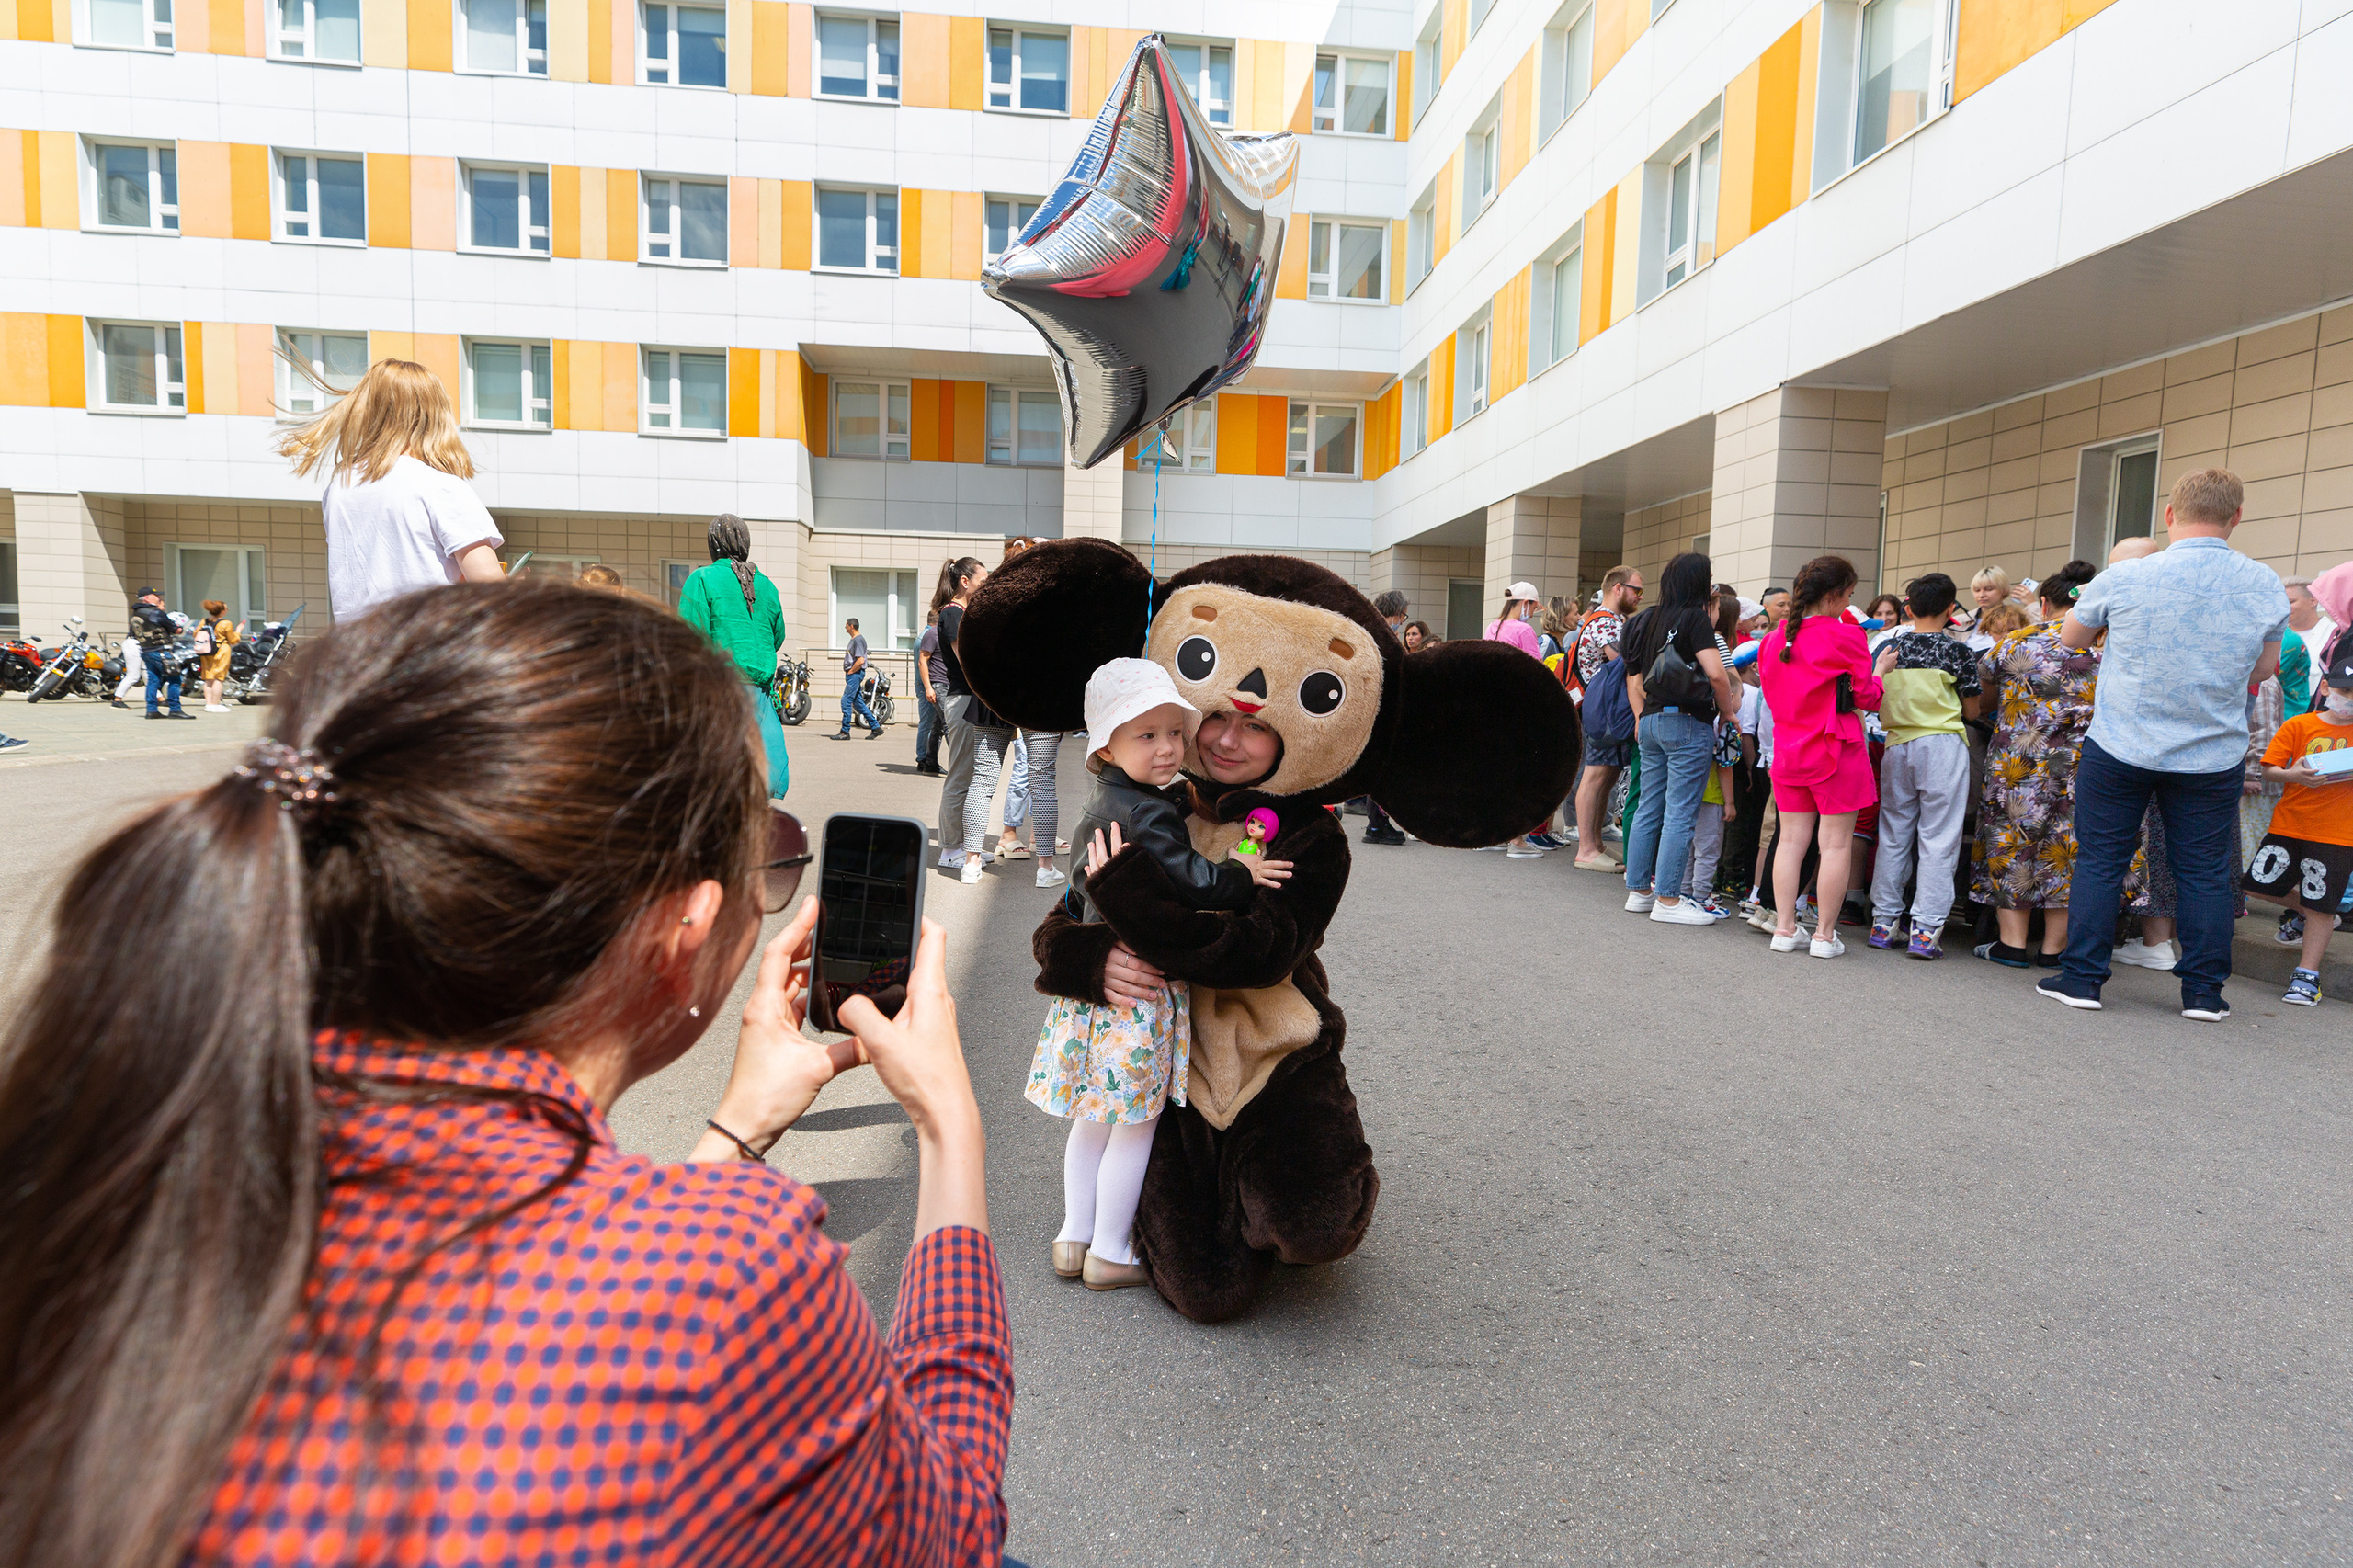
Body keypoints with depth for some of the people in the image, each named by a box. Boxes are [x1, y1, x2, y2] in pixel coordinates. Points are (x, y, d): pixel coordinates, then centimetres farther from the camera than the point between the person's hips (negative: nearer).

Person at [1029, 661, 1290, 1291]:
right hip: (1140, 986, -9)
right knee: (1136, 1122, 5)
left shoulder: (1101, 808, 11)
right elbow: (1186, 880, -26)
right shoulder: (1148, 812, -20)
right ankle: (1110, 1253, 17)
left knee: (1094, 1115, 19)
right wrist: (1243, 874, -13)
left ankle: (1074, 1237, 29)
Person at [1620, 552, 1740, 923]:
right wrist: (1728, 710, -3)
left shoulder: (1650, 618, 13)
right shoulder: (1696, 617, -9)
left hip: (1651, 721, 8)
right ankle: (1668, 900, -1)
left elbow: (1634, 677, 15)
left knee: (1649, 808, 12)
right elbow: (1716, 673, -17)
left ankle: (1639, 890, 18)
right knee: (1680, 814, -4)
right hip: (1688, 723, -8)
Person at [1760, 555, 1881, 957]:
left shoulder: (1774, 638, 5)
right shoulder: (1845, 636, -13)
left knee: (1791, 839, 10)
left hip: (1788, 751, 6)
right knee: (1836, 844, 2)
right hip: (1835, 751, -6)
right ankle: (1825, 934, 6)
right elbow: (1866, 696, -7)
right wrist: (1879, 673, 11)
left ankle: (1784, 928, 11)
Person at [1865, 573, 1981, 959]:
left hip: (1897, 744, 4)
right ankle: (1926, 929, -2)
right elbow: (1971, 711, 1)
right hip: (1942, 746, -4)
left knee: (1893, 836, 10)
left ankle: (1883, 922, 13)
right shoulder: (1957, 651, -5)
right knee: (1938, 840, 0)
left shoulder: (1888, 648, 4)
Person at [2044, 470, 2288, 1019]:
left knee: (2100, 860, 7)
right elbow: (2265, 669, 11)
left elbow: (2069, 639, 6)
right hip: (2214, 756, 2)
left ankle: (2082, 978, 9)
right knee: (2205, 871, 11)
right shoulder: (2266, 586, -3)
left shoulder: (2122, 579, -11)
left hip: (2119, 748, -2)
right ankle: (2204, 991, 18)